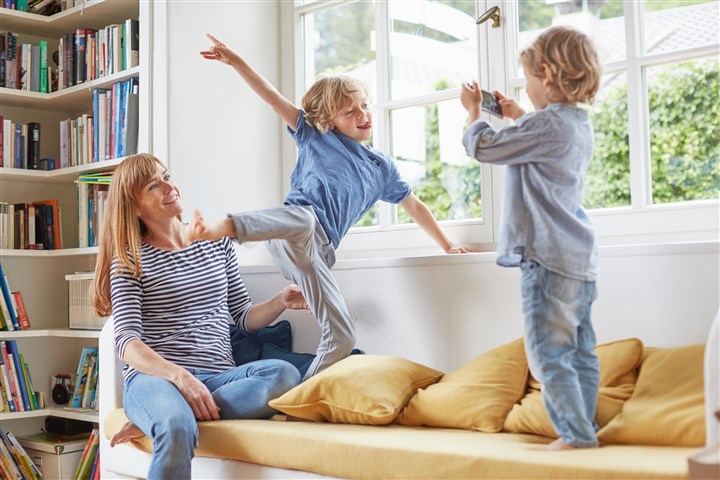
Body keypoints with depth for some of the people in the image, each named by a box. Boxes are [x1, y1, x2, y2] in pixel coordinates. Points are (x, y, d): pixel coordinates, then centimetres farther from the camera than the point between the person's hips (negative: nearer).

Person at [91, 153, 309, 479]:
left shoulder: (217, 242, 16)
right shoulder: (131, 260, 4)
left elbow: (243, 317, 20)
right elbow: (127, 341, -7)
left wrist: (281, 301, -1)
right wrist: (180, 376, -23)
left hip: (218, 377, 5)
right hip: (155, 376, -4)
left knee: (284, 375, -30)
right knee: (178, 429, -41)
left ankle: (153, 422, -25)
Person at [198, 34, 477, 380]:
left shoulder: (382, 167, 29)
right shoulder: (316, 136, 19)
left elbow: (415, 206, 37)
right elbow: (273, 98, 14)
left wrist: (447, 245, 35)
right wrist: (235, 61, 6)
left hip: (318, 251, 5)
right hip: (291, 233, -5)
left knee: (342, 338, -4)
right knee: (304, 219, -45)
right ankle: (219, 227, -54)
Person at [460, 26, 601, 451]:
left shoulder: (545, 125, -15)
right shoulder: (580, 124, 14)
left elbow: (483, 147, -9)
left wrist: (474, 112, 8)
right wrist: (519, 116, 29)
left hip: (549, 257, -10)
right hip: (581, 257, 10)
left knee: (550, 353, -4)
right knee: (581, 351, 13)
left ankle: (576, 434, 0)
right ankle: (584, 429, 21)